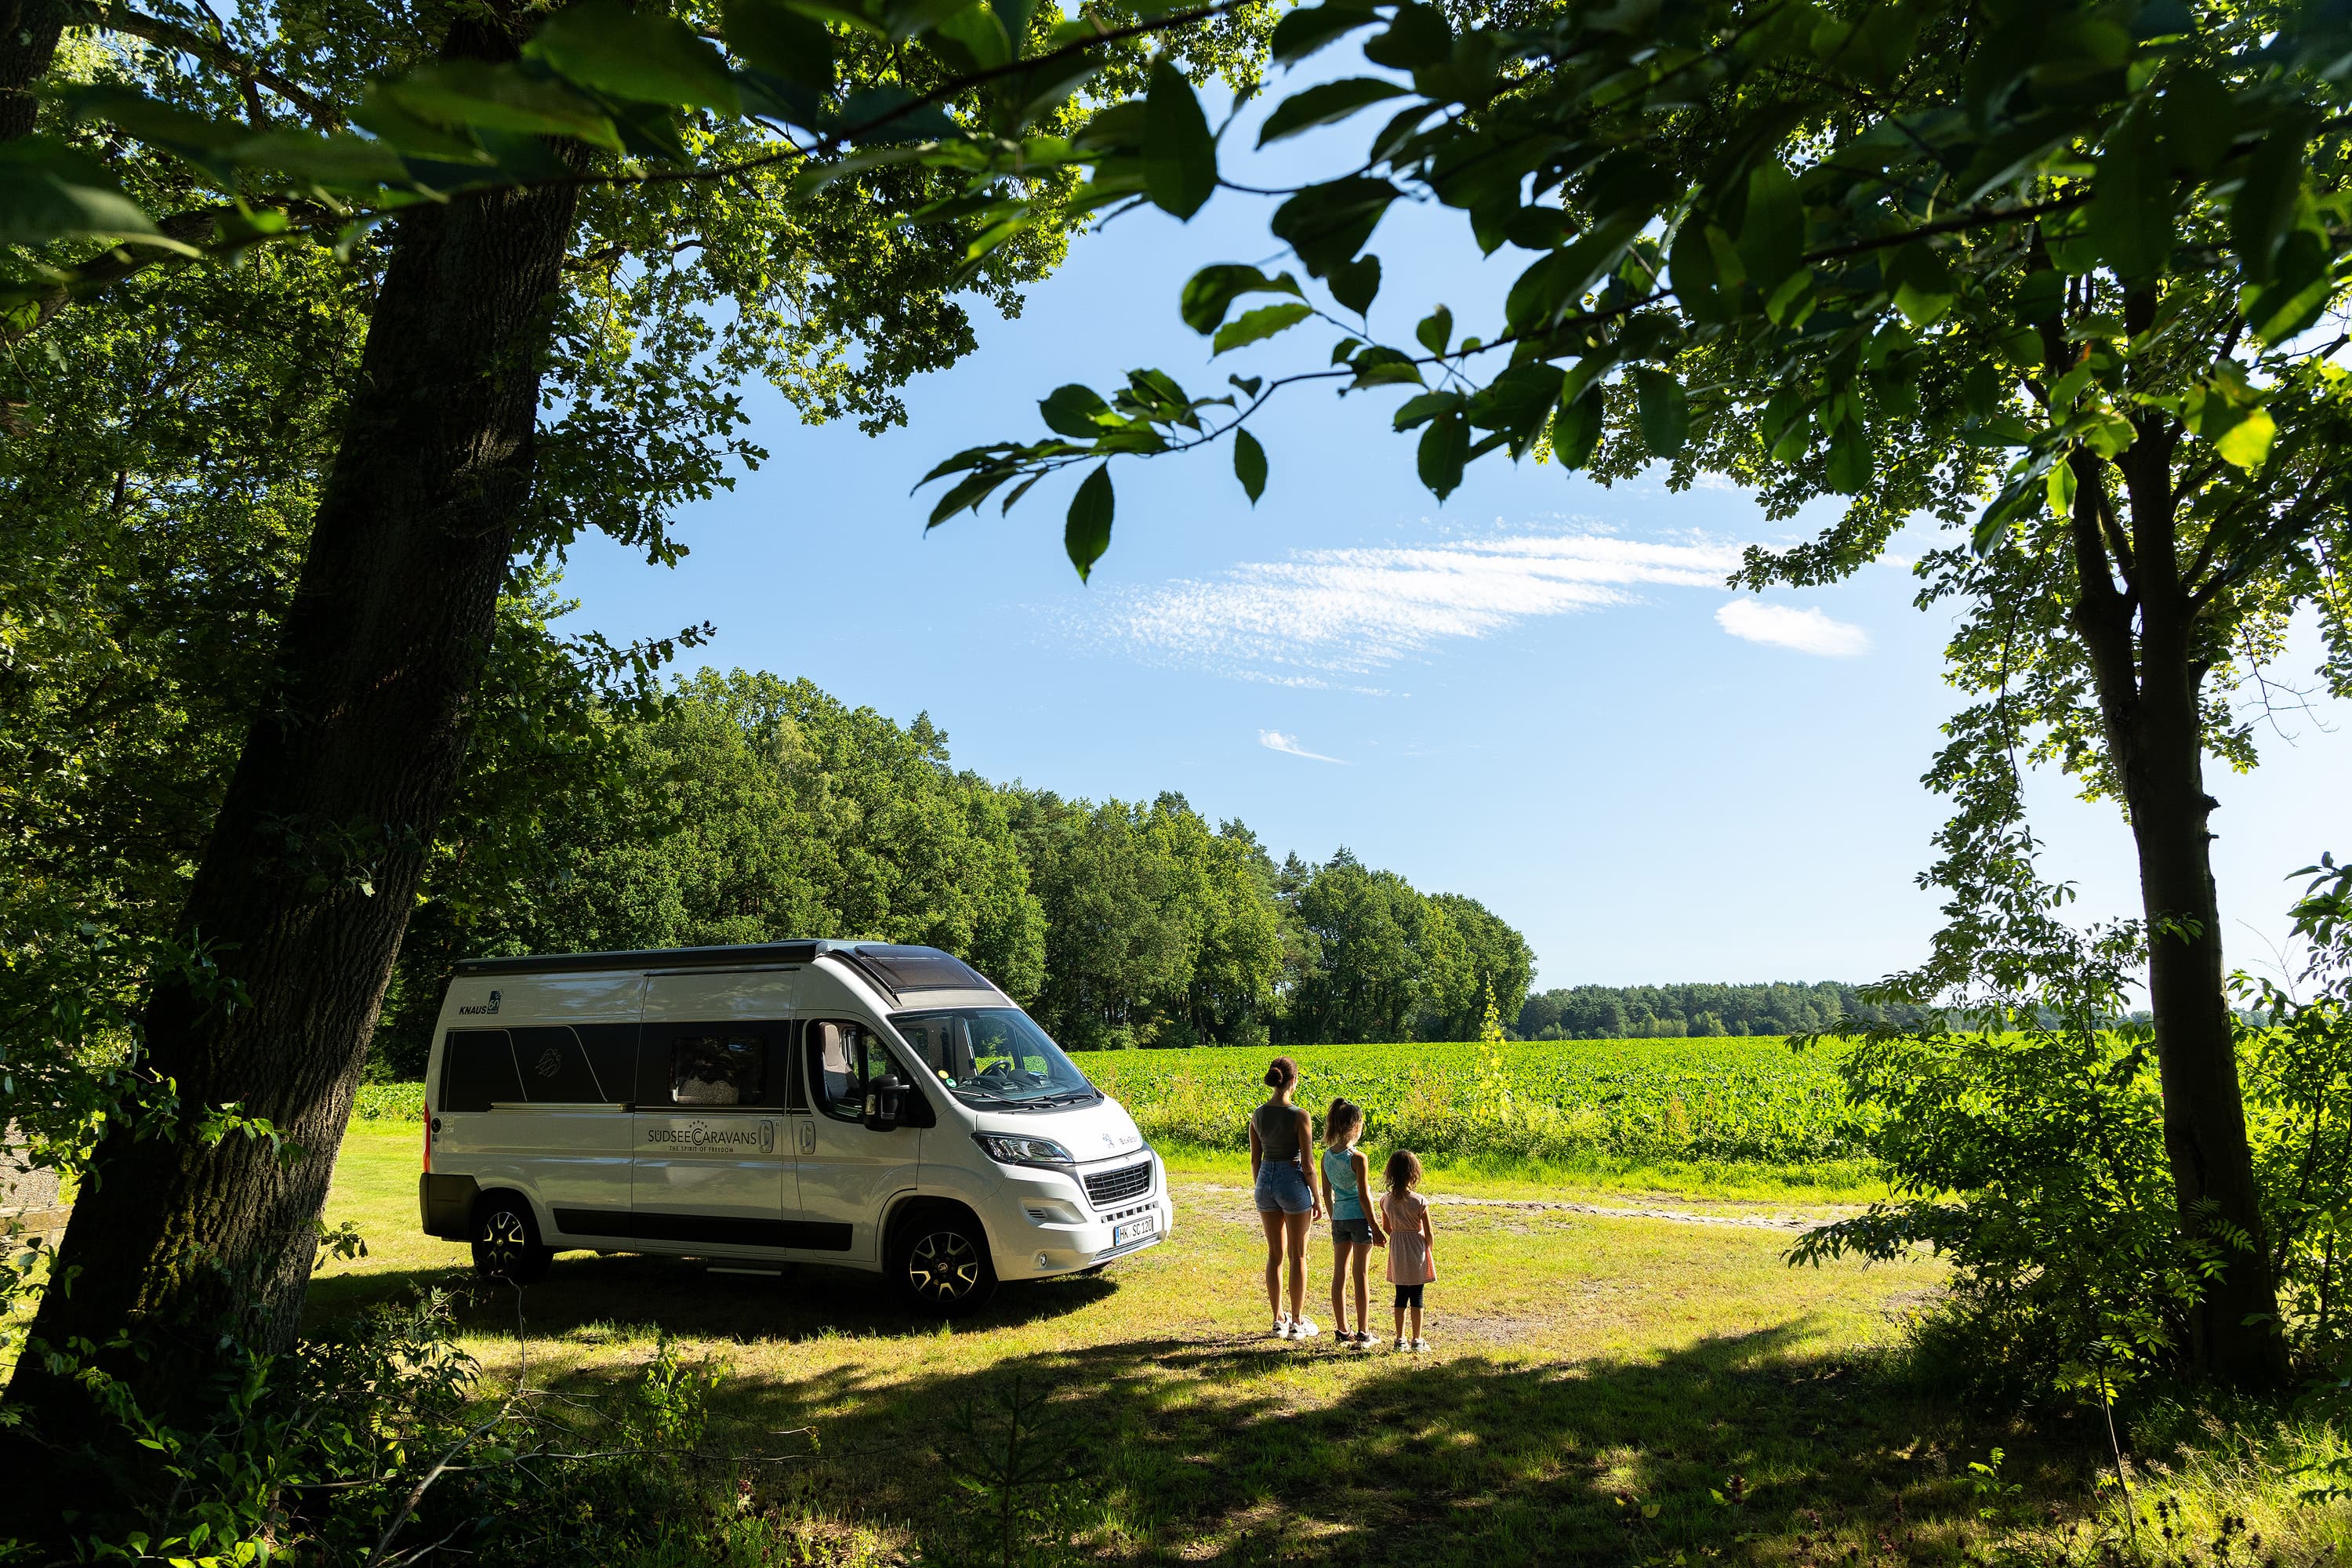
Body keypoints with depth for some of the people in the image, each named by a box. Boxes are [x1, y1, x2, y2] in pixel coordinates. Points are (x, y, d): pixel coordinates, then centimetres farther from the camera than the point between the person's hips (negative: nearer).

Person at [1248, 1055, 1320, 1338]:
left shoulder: (1258, 1115, 0)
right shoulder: (1300, 1116, -16)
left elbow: (1255, 1159, 6)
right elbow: (1307, 1162, -13)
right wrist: (1316, 1199, -3)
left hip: (1265, 1180, 5)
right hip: (1293, 1181, -5)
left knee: (1275, 1254, 15)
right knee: (1298, 1255, 8)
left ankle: (1278, 1320, 21)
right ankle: (1297, 1323, 14)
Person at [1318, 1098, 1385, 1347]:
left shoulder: (1327, 1156, 2)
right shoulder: (1358, 1158, -16)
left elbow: (1327, 1193, 9)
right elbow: (1364, 1197, -14)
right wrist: (1376, 1229, -7)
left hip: (1339, 1217, 6)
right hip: (1360, 1217, -6)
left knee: (1339, 1273, 10)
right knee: (1360, 1275, 1)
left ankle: (1342, 1330, 19)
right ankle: (1363, 1333, 7)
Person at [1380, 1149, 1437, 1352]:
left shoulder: (1385, 1200, -4)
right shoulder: (1419, 1201, -16)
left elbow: (1388, 1228, 7)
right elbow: (1429, 1232, -11)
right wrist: (1431, 1251, 6)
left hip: (1396, 1251, 4)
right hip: (1417, 1251, -4)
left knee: (1401, 1295, 13)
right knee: (1417, 1296, 5)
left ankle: (1400, 1339, 16)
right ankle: (1417, 1340, 10)